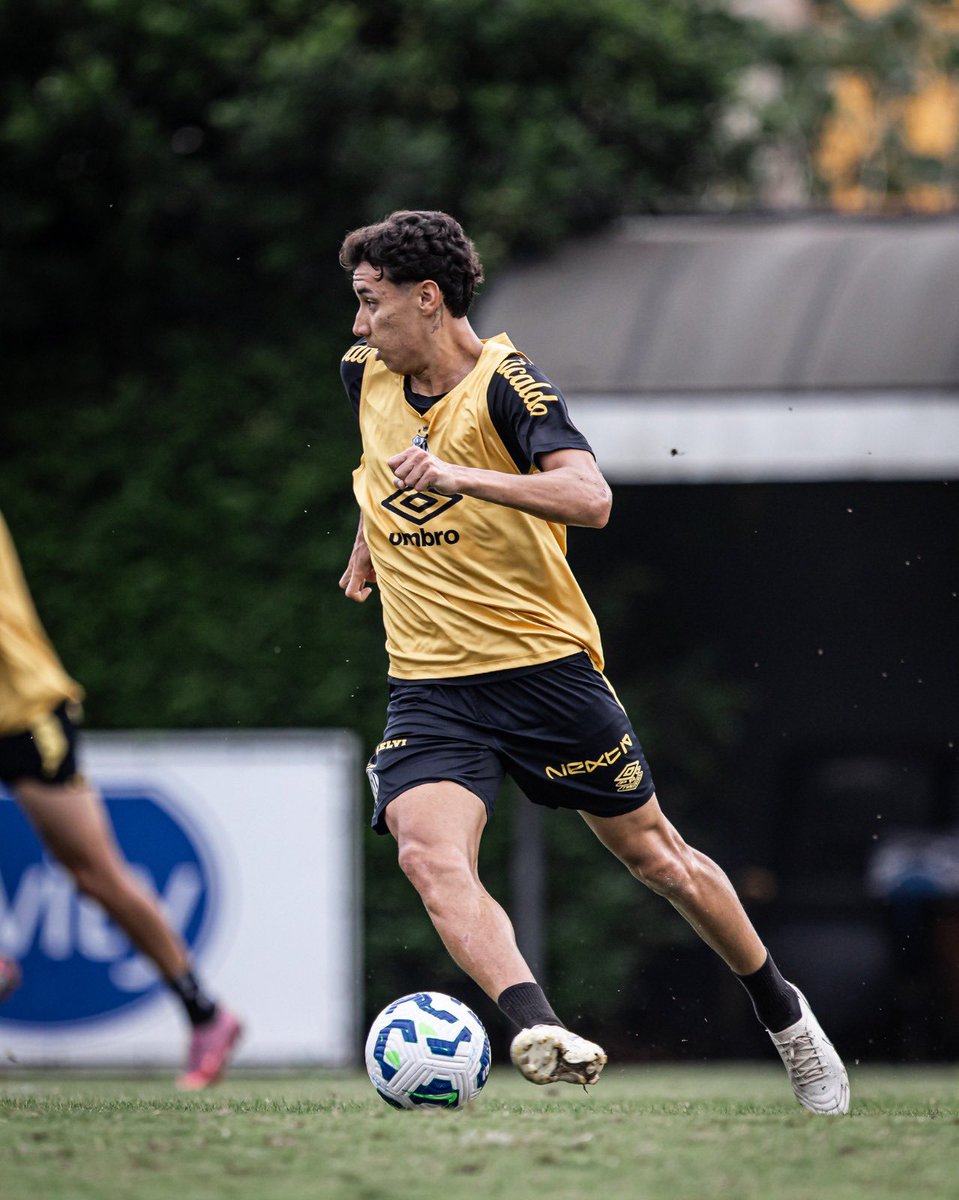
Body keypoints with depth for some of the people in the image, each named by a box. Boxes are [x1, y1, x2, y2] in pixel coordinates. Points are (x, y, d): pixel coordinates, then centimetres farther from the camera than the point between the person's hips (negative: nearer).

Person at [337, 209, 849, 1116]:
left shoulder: (505, 385, -14)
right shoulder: (366, 378, 6)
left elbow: (591, 499, -30)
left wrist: (462, 477, -39)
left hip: (545, 666, -4)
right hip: (428, 689, 4)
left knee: (654, 855, 9)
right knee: (429, 854, -25)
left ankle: (783, 1015, 31)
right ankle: (537, 1032, -40)